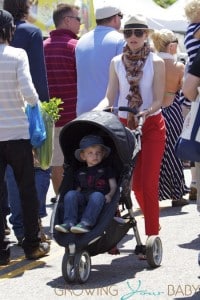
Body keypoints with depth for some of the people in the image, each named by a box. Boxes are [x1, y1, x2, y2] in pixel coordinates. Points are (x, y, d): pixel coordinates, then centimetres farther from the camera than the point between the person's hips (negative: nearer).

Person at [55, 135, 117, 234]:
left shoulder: (106, 170, 19)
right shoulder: (80, 172, 28)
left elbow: (113, 186, 10)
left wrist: (109, 195, -11)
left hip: (99, 194, -3)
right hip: (83, 197, 3)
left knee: (97, 196, -38)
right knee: (70, 194, -26)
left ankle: (86, 223, -51)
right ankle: (69, 222, -39)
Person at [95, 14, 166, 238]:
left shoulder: (156, 62, -5)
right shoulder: (117, 63, 4)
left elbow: (158, 100, -9)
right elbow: (109, 97, 2)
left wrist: (146, 111, -28)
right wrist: (96, 111, -17)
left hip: (152, 125, -3)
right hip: (125, 125, 3)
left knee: (148, 183, -8)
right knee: (135, 182, 4)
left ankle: (152, 236, -1)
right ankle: (152, 222, 22)